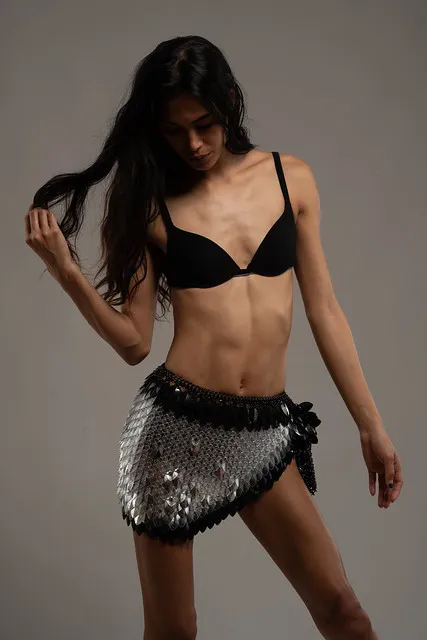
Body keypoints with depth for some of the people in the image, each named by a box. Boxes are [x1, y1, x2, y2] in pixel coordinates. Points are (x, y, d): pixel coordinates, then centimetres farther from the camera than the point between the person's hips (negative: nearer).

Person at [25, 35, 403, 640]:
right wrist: (68, 271, -14)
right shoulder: (151, 204, -1)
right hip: (177, 424, -1)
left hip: (264, 431, 2)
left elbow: (323, 310, 7)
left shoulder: (291, 177, 5)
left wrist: (371, 426, 8)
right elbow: (135, 342, -1)